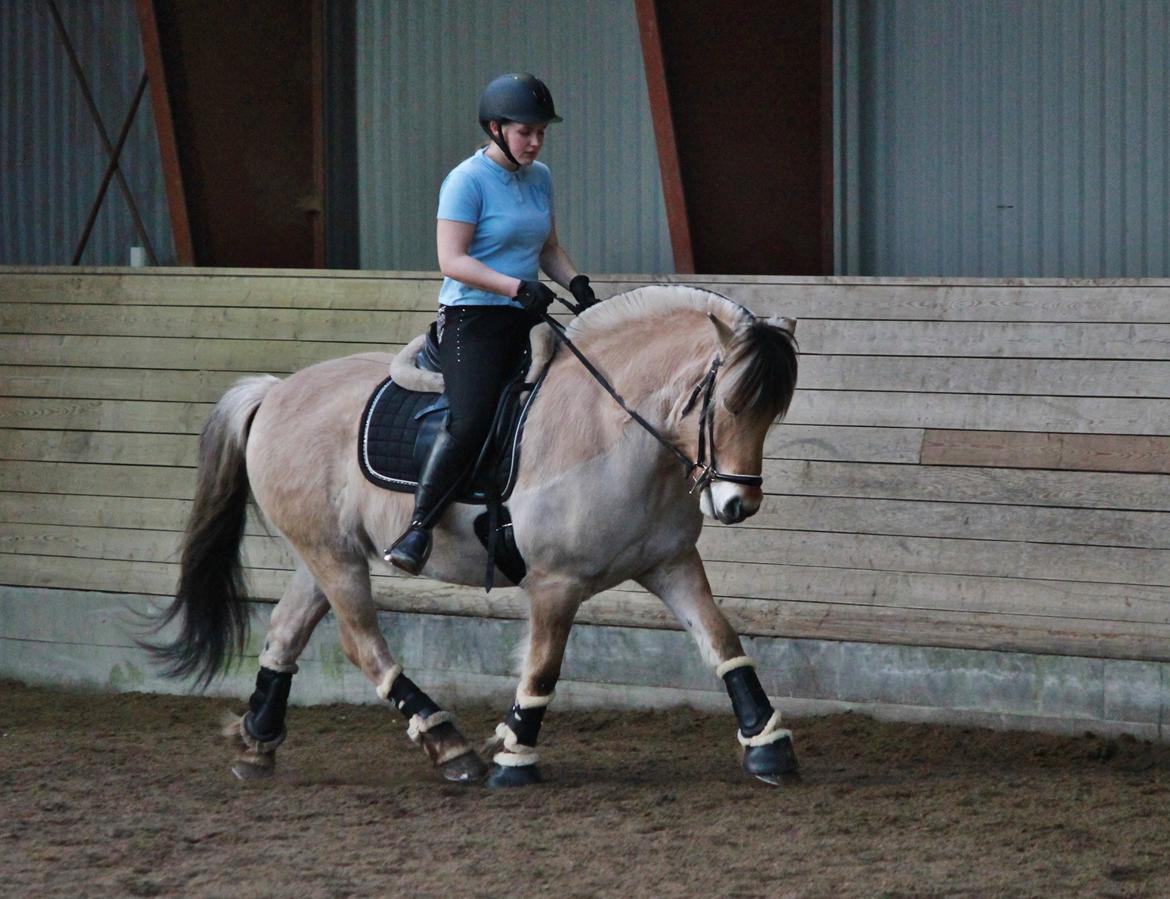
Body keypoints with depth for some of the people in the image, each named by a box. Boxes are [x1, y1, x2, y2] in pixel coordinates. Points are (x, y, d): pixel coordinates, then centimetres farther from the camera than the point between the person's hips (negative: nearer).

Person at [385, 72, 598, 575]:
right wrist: (518, 287, -24)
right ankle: (415, 533, -22)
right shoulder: (467, 181, -9)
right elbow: (453, 261, -15)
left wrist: (577, 285, 4)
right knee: (469, 423, -23)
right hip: (473, 320, -8)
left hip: (525, 322, 8)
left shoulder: (540, 177, 14)